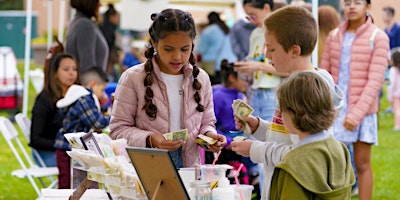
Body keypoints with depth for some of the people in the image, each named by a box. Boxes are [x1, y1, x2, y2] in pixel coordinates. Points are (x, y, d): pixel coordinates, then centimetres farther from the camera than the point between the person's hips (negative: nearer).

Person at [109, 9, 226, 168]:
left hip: (189, 168, 3)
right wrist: (149, 140, -17)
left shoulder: (201, 79, 11)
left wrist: (208, 135, -2)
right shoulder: (133, 79, -1)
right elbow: (118, 129, 0)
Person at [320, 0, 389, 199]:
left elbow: (375, 80, -12)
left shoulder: (378, 38, -6)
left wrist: (357, 113, -18)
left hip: (362, 110, -4)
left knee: (362, 164, 3)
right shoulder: (334, 36, 7)